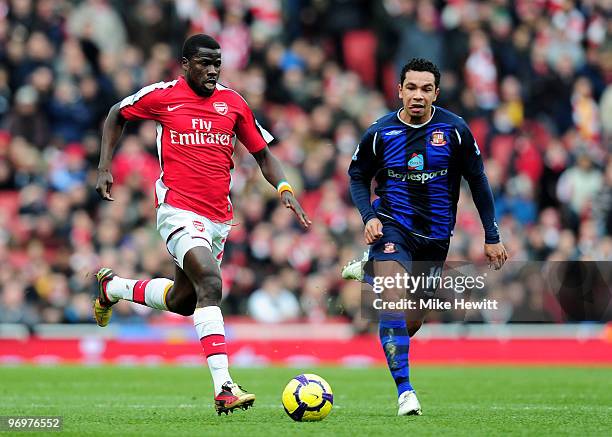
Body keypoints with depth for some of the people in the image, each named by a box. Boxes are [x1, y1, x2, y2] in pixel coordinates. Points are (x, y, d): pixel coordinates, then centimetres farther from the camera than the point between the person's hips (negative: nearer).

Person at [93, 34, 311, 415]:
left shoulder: (233, 103, 7)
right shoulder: (162, 96, -2)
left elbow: (263, 153, 14)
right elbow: (117, 116, 16)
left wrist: (284, 189, -3)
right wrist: (105, 168, 9)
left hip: (219, 218, 6)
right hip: (179, 210, -6)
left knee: (182, 301, 16)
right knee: (210, 284, -26)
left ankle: (113, 287, 45)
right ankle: (224, 388, -31)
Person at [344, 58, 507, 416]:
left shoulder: (454, 130, -6)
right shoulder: (380, 133, -7)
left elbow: (478, 181, 3)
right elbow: (358, 177, 7)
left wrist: (492, 237, 2)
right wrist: (369, 217, -11)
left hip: (436, 235, 2)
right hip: (393, 225, -2)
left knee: (412, 322, 12)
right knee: (395, 300, -25)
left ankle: (369, 273, 43)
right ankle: (405, 391, -18)